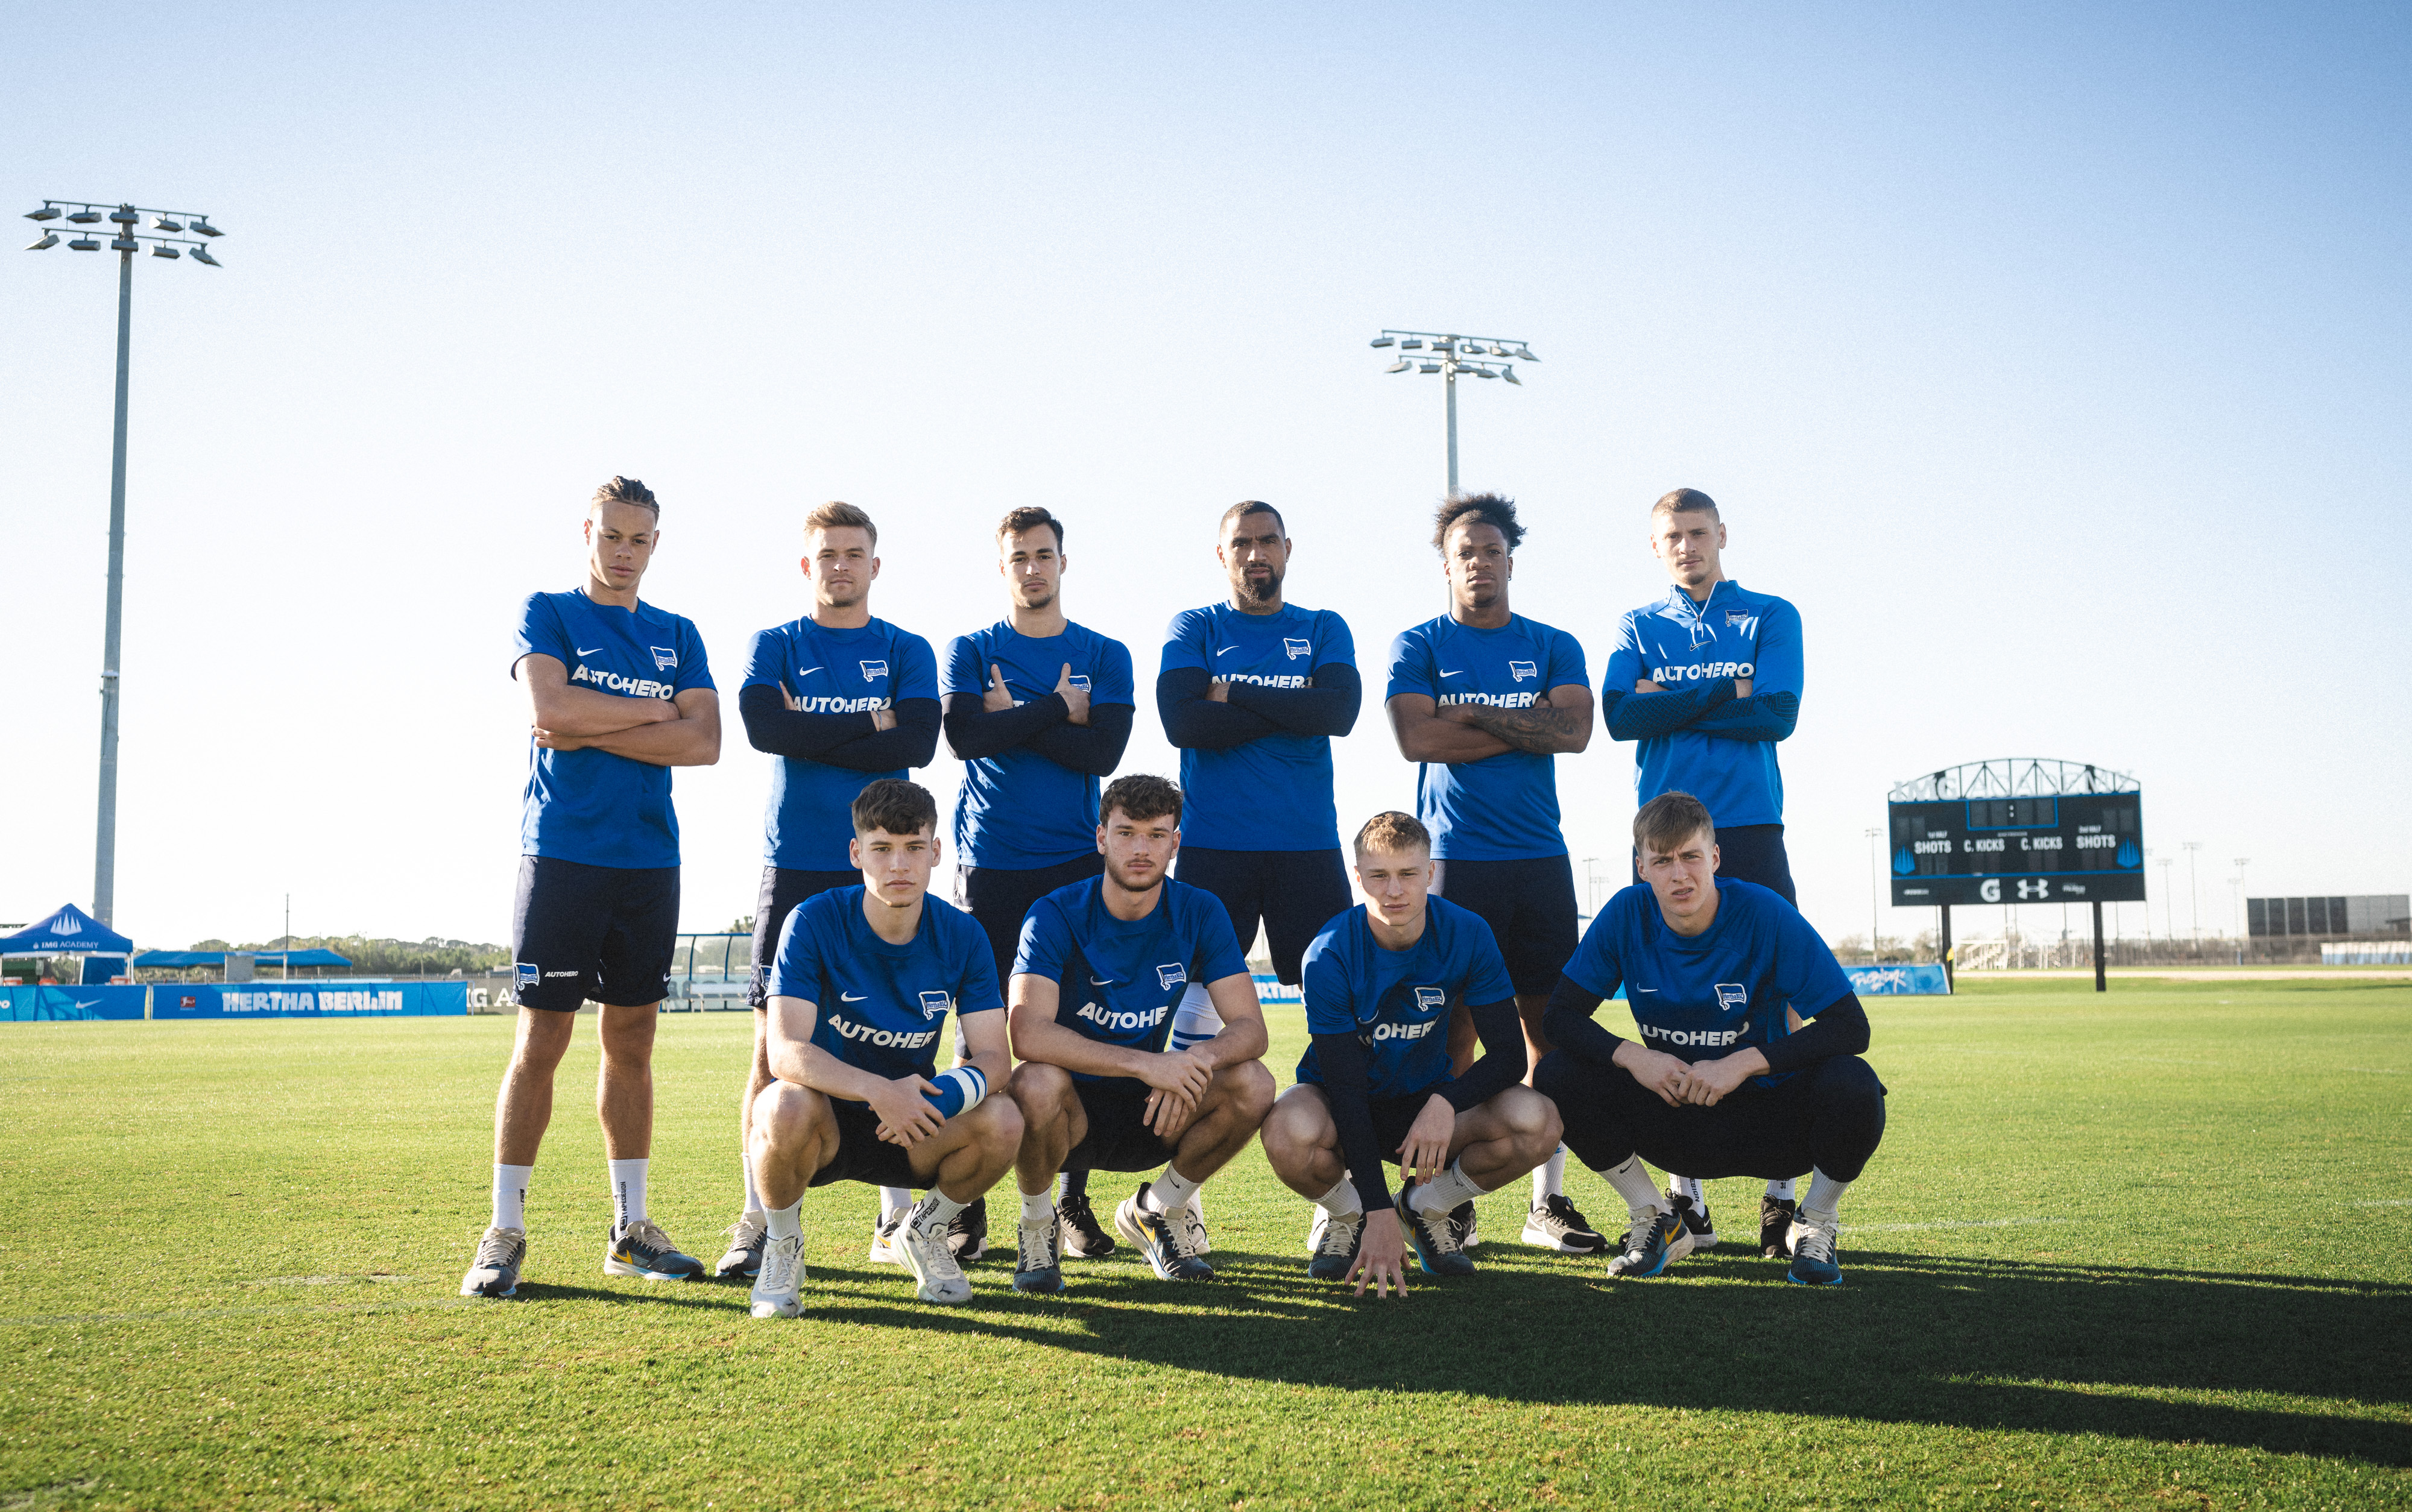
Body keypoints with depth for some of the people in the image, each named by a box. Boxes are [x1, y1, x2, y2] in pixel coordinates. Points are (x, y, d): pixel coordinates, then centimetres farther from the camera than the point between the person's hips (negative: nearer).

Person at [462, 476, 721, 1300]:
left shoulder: (678, 636, 15)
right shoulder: (546, 613, 5)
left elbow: (704, 742, 0)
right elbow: (551, 710, -14)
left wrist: (592, 730, -7)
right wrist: (654, 713, -4)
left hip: (650, 860, 4)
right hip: (562, 854, -4)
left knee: (631, 1039, 7)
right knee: (542, 1036, -5)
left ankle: (630, 1227, 14)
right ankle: (504, 1232, 1)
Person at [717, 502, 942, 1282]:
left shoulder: (907, 652, 10)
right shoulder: (775, 646, 9)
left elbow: (919, 742, -7)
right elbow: (764, 724, -11)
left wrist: (813, 732, -8)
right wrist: (873, 726, -10)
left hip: (883, 865, 1)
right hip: (796, 866, 0)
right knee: (774, 1042, -5)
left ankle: (897, 1217, 9)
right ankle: (759, 1219, 2)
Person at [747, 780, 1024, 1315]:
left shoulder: (960, 935, -7)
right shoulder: (814, 922, -17)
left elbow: (993, 1056, -11)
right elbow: (786, 1053, -27)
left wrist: (937, 1097, -34)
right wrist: (879, 1091, -43)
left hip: (910, 1130, 3)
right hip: (825, 1118, -2)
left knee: (1003, 1121, -26)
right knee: (787, 1105, -37)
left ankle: (925, 1232, 6)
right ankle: (781, 1246, -5)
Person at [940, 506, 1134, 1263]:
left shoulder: (1105, 655, 10)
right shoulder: (969, 652, 10)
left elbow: (1103, 750, -5)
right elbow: (965, 734, -9)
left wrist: (1014, 718, -7)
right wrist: (1057, 709, -8)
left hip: (1077, 862, 1)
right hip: (989, 866, 0)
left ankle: (1073, 1201, 6)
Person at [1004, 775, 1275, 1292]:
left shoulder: (1199, 914, -4)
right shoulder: (1057, 915, -15)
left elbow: (1249, 1028, -10)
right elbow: (1028, 1035, -30)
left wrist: (1196, 1059, -34)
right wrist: (1146, 1063, -40)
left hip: (1148, 1115, 3)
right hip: (1073, 1112, -3)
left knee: (1253, 1084, -22)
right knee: (1038, 1081, -37)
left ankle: (1154, 1210, 4)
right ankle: (1037, 1225, -5)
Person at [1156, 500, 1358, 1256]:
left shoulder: (1324, 630, 12)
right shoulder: (1192, 629, 9)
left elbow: (1340, 710, -8)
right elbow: (1183, 721, -9)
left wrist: (1235, 697, -8)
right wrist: (1285, 711, -9)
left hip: (1308, 846, 2)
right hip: (1214, 847, -1)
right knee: (1199, 1007, -4)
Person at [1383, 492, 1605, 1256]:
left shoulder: (1553, 647, 12)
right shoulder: (1418, 646, 6)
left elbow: (1575, 729, -5)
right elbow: (1417, 739, -10)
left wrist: (1474, 715, -9)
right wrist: (1525, 726, -6)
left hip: (1540, 858, 3)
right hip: (1454, 858, -2)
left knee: (1548, 1024, 1)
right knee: (1454, 1028, -4)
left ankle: (1549, 1201, 8)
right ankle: (1451, 1200, 5)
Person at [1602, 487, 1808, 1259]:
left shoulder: (1771, 616, 11)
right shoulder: (1638, 628, 15)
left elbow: (1778, 714, -5)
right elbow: (1620, 716, -4)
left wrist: (1673, 703, -5)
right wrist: (1728, 693, -8)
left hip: (1751, 832, -1)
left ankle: (1783, 1193, -1)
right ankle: (1686, 1196, 8)